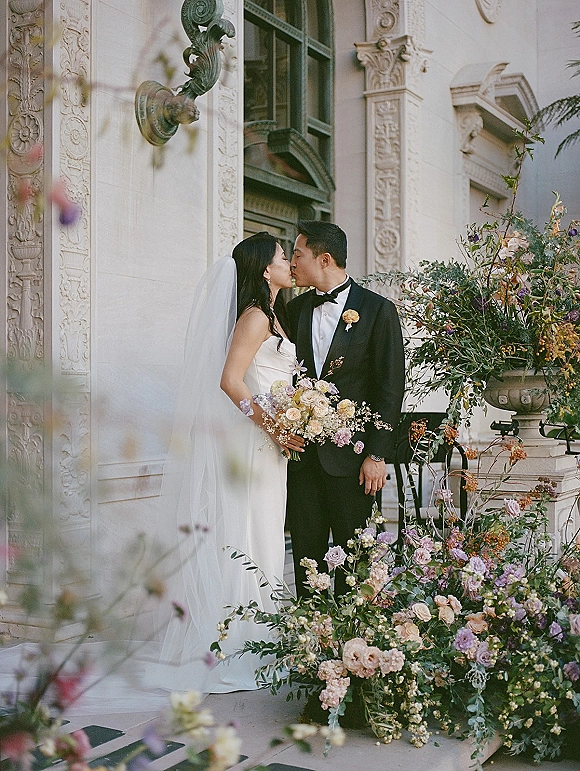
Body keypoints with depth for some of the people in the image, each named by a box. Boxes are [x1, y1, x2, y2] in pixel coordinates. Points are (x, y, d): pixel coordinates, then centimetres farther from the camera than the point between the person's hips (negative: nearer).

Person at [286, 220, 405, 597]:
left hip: (351, 457, -4)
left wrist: (377, 454, -11)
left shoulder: (378, 310, -3)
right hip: (302, 453, 4)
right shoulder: (295, 309, 12)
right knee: (306, 552, 8)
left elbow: (391, 388, -6)